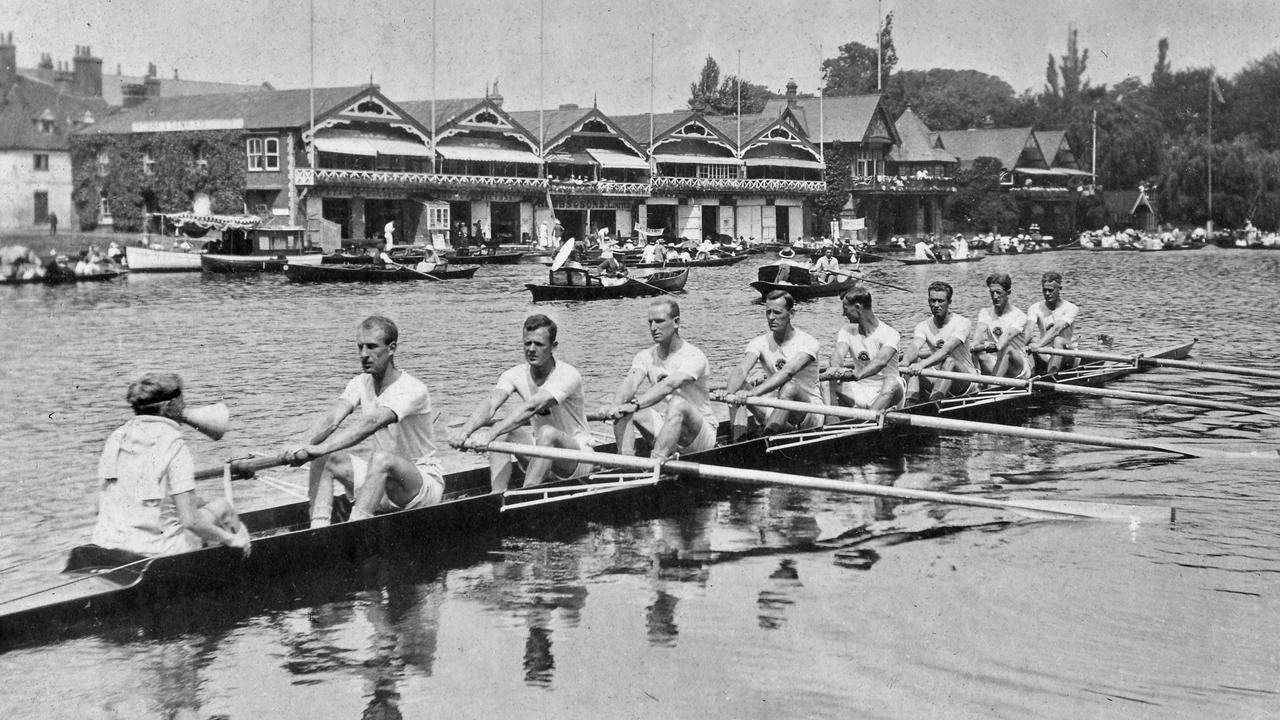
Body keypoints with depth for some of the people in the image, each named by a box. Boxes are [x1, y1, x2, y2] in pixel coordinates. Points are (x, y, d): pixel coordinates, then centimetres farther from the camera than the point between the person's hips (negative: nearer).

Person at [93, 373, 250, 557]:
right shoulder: (176, 447, -16)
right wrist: (230, 539, -6)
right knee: (222, 506, 17)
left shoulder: (117, 436, 2)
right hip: (158, 548, -6)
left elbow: (101, 506, 6)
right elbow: (190, 520, -20)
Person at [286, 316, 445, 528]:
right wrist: (306, 447, -36)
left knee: (381, 459, -37)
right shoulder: (360, 384, 1)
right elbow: (331, 418, -15)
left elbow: (371, 423, -36)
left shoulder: (412, 390, -21)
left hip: (424, 483, -7)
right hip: (382, 478, 7)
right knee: (324, 458, -10)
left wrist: (321, 448, -46)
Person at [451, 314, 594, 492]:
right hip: (540, 454, 6)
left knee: (547, 432, -35)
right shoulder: (516, 375, -5)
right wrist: (465, 432, -44)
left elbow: (531, 407, -38)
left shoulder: (568, 375, -22)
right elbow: (490, 404, -23)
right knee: (501, 434, -18)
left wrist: (491, 433, -50)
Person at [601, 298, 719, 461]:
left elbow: (669, 385, -33)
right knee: (623, 402, -13)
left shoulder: (693, 356, -15)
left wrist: (635, 405, -47)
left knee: (678, 404, -36)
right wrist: (616, 405, -39)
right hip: (664, 431, 6)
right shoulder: (646, 356, 3)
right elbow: (631, 382, -17)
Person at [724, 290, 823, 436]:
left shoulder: (807, 342, -12)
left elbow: (788, 372, -31)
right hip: (775, 410, 4)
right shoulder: (759, 343, 1)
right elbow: (741, 370, -18)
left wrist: (752, 392, -45)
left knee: (790, 385, -35)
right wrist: (730, 393, -42)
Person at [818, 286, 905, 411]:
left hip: (884, 396, -4)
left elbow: (881, 361, -30)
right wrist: (835, 368, -40)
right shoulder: (847, 331, 6)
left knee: (893, 382, -36)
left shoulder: (890, 334, -9)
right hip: (857, 393, 4)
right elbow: (838, 354, -14)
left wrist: (858, 375, -49)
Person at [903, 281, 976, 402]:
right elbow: (915, 346, -21)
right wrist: (904, 362, -45)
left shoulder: (962, 323, -12)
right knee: (914, 360, -20)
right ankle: (910, 402, -37)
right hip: (937, 381, 4)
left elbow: (947, 349, -30)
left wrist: (923, 364, -46)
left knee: (949, 360, -34)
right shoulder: (923, 326, 1)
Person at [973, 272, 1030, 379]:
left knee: (1006, 348, -35)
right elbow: (980, 329, -13)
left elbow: (1009, 334, -25)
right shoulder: (985, 313, 8)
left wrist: (997, 347, -44)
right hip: (994, 364, 4)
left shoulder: (1019, 316, -4)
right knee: (979, 351, -25)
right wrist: (976, 345, -36)